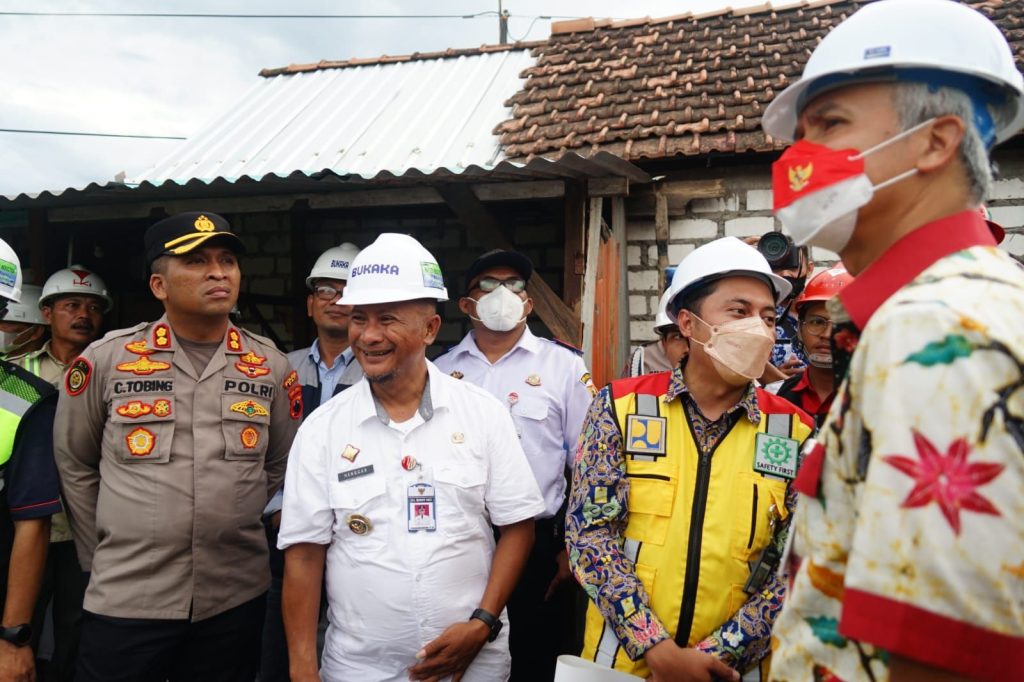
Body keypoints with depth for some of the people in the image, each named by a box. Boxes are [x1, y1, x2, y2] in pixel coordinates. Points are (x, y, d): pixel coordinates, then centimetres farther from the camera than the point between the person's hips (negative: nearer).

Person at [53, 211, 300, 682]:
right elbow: (73, 464, 7)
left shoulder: (272, 368, 1)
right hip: (124, 600, -1)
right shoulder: (105, 360, -3)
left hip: (236, 599, 2)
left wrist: (238, 531, 11)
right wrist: (100, 556, 8)